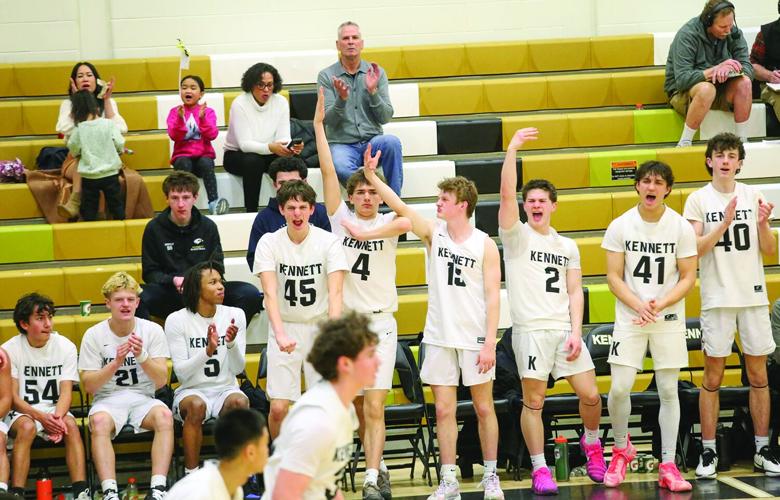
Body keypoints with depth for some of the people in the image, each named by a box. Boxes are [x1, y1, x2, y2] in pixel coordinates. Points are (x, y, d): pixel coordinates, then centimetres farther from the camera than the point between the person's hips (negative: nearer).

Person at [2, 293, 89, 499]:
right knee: (27, 427, -35)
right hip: (21, 411, -2)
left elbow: (66, 392, -7)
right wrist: (41, 417, -26)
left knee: (70, 424, -30)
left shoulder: (66, 347, -1)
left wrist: (57, 416, -29)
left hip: (54, 408, 2)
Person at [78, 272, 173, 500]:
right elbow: (89, 385, -4)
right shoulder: (94, 335, -1)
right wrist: (116, 362, -19)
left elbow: (162, 380, -4)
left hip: (143, 398, 1)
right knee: (99, 422, -36)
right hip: (108, 399, -1)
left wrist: (142, 356, -21)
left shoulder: (152, 330, 1)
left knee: (164, 416, -33)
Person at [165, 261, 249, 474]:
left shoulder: (234, 315, 3)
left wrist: (231, 343, -20)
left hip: (225, 389, 2)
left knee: (239, 402, -33)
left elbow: (238, 369, -1)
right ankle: (191, 474, -26)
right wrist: (208, 351, -24)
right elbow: (182, 372, -9)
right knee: (196, 406, -37)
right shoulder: (177, 320, -4)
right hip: (191, 391, -2)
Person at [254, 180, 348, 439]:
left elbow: (335, 292, -16)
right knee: (279, 408, -6)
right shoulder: (269, 242, -6)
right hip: (285, 328, 0)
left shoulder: (329, 242, -7)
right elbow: (270, 292, -17)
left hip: (320, 327, 0)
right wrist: (280, 334, -33)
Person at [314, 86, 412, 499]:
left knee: (373, 407, -9)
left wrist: (366, 232, -32)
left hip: (380, 322, -2)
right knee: (356, 407, 8)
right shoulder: (340, 218, 4)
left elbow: (406, 222, -25)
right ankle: (378, 466, 23)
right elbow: (328, 171, -3)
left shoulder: (387, 223, 0)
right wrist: (318, 124, -8)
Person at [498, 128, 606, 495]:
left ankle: (591, 442, 30)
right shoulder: (516, 236, 3)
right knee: (533, 402, -2)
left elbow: (575, 292, 11)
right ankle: (539, 469, 7)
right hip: (530, 330, -3)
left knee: (590, 395, 1)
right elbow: (506, 194, -12)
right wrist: (512, 150, -20)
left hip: (565, 330, 3)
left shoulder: (568, 247, 15)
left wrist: (576, 332, -2)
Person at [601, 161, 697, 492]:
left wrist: (660, 304, -16)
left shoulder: (681, 227, -3)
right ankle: (621, 449, 19)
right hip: (629, 318, 0)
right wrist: (638, 305, -17)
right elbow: (614, 276, -2)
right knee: (619, 388, -8)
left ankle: (668, 466, 8)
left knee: (668, 391, 1)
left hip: (669, 319, 0)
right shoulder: (620, 226, -3)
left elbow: (688, 278, -1)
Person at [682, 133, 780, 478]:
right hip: (717, 299, -2)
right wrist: (725, 223, -19)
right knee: (713, 378, 1)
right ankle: (708, 453, 5)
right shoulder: (698, 199, -1)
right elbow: (694, 250, -9)